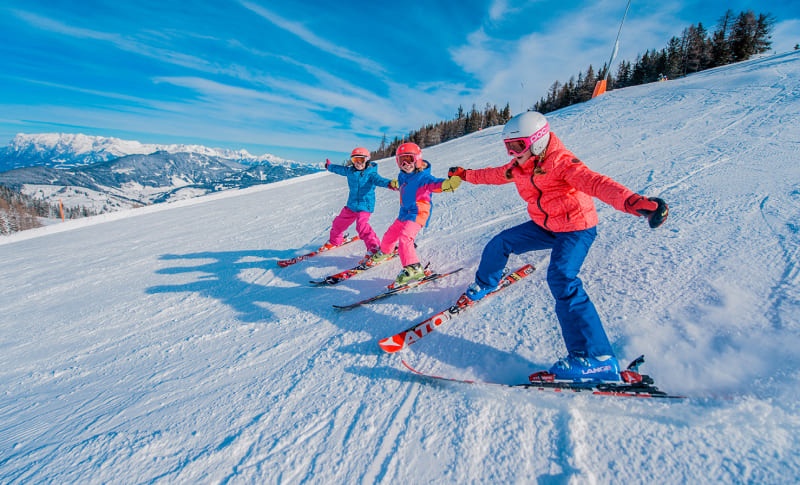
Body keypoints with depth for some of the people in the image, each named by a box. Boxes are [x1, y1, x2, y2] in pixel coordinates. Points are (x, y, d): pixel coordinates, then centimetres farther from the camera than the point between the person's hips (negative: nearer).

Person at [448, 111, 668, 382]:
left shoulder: (559, 161, -23)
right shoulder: (518, 167, 0)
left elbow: (593, 182, -39)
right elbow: (494, 175, 20)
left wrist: (634, 202, -56)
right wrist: (465, 174, 28)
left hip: (577, 229, -8)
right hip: (544, 226, 8)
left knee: (561, 279, -29)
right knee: (501, 243, 7)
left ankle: (596, 359, -27)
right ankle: (484, 285, 36)